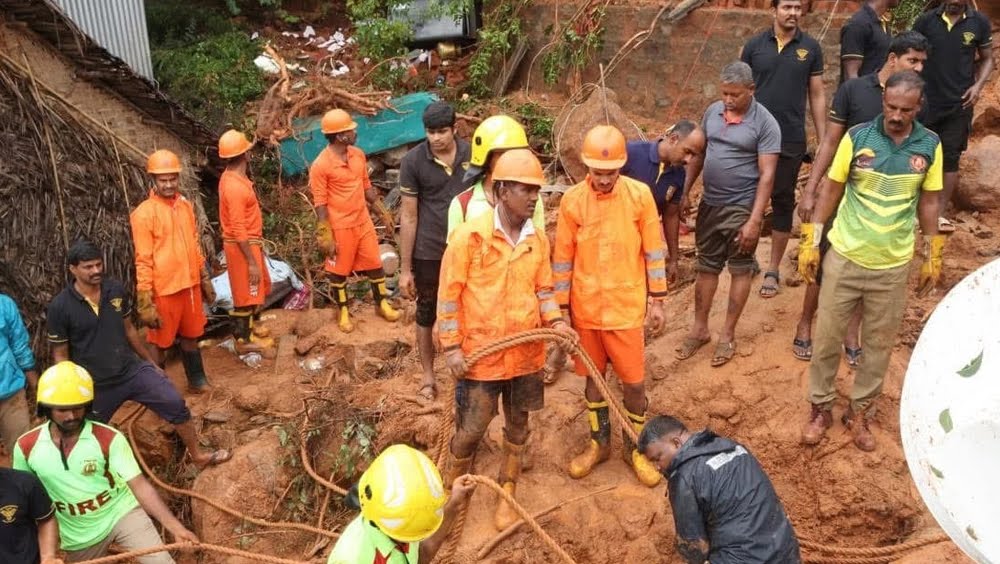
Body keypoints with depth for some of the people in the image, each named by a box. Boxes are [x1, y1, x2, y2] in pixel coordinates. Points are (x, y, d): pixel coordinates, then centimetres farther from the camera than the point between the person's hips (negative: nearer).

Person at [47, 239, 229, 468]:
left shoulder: (116, 290, -4)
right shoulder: (60, 307, -15)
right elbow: (60, 356, -8)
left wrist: (151, 362, 17)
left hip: (132, 370, 3)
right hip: (95, 385, -3)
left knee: (176, 404, -3)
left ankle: (198, 456, 13)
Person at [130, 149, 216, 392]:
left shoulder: (185, 205, 6)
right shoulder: (144, 213, -14)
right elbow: (143, 260, -15)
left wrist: (205, 279, 17)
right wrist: (145, 301, -16)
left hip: (190, 284, 6)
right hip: (164, 289, -6)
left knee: (191, 336, 19)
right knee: (160, 342, 7)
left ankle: (197, 381, 35)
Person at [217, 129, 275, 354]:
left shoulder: (233, 177, 5)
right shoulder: (234, 186, -26)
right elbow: (238, 230, -26)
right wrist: (252, 262, -23)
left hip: (249, 242, 10)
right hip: (242, 246, -10)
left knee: (253, 288, 23)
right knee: (245, 291, 3)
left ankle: (248, 324, 40)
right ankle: (243, 340, 16)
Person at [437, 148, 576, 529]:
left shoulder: (538, 240, 1)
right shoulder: (470, 235, -14)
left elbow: (542, 289, 11)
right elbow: (449, 294, -10)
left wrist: (555, 321, -8)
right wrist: (452, 347, -12)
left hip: (526, 352, 5)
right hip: (481, 353, -4)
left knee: (518, 427, 16)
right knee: (471, 430, 5)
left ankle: (507, 494, 36)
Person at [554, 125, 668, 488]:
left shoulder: (640, 195, -9)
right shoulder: (572, 200, -7)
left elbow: (653, 250, -1)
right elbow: (563, 259, 0)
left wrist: (657, 300, 0)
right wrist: (561, 308, 2)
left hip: (627, 307, -1)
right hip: (585, 308, 1)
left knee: (634, 382, 6)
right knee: (593, 377, 15)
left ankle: (634, 447, 28)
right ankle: (599, 443, 35)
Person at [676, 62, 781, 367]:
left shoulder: (765, 123, -13)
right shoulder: (712, 111, 3)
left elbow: (766, 175, -15)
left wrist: (755, 220, -19)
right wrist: (683, 191, 8)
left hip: (742, 207, -5)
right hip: (709, 203, 5)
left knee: (740, 270, 8)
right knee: (706, 267, 13)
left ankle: (728, 334, 19)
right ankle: (699, 328, 25)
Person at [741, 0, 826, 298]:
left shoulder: (811, 47, 1)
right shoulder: (754, 45, 0)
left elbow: (817, 95, 5)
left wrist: (824, 140, 3)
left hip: (791, 140, 0)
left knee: (783, 202, 6)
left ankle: (773, 269, 16)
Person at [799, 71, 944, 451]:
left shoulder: (930, 145, -4)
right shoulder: (857, 137, -10)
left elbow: (929, 201, 6)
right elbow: (831, 190, -2)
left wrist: (933, 257, 9)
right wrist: (810, 242, -4)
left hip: (893, 265, 2)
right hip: (843, 257, -1)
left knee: (879, 344, 13)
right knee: (827, 336, 8)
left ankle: (860, 412, 31)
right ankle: (820, 407, 26)